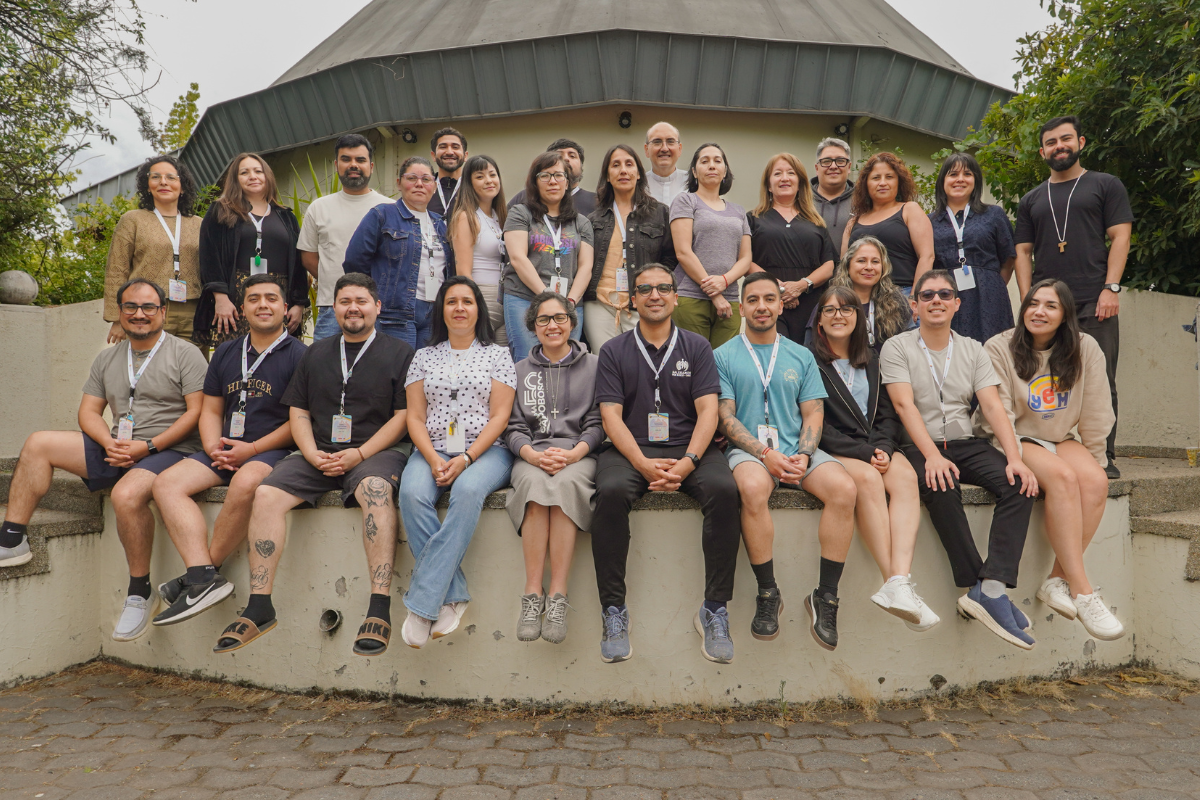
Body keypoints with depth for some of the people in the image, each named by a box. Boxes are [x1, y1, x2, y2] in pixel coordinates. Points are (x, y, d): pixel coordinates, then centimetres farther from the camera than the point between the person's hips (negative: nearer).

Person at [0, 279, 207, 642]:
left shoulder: (185, 353, -2)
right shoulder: (107, 359, 18)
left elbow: (197, 411, -10)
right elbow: (89, 412, 15)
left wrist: (147, 446, -17)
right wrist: (110, 444, -7)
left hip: (169, 450, -7)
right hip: (116, 449, 7)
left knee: (126, 494, -34)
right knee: (38, 443, -4)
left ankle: (140, 592, -18)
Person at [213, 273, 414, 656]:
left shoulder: (399, 352, 7)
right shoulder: (316, 354, 21)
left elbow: (404, 416, -1)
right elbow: (298, 412, 18)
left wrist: (359, 454, -12)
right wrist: (313, 455, -2)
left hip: (375, 453, -4)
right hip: (319, 455, 5)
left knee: (375, 489, -37)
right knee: (266, 493, -20)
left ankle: (380, 609, -38)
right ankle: (259, 607, -15)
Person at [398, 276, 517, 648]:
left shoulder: (497, 354, 11)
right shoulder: (424, 357, 17)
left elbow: (499, 416, 1)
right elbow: (414, 417, 10)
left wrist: (465, 459, -13)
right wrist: (434, 459, -10)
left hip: (484, 451, -2)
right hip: (432, 452, 2)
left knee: (468, 490, -36)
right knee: (412, 493, -31)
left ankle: (422, 603, -32)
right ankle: (453, 597, -25)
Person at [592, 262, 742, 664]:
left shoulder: (696, 347, 11)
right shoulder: (614, 351, 10)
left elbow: (708, 410, 1)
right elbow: (611, 415, 0)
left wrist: (688, 462, -16)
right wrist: (643, 464, -16)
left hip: (688, 449, 1)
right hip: (631, 450, 0)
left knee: (724, 490, -29)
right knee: (610, 492, -32)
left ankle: (714, 610, -18)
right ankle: (613, 611, -21)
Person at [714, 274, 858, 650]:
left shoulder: (801, 356, 17)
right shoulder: (724, 356, 7)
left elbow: (813, 414, 11)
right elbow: (725, 417, -1)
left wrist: (803, 456, -9)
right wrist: (766, 454, -15)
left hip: (797, 451, 3)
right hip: (747, 450, -3)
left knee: (844, 488, -26)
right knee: (753, 488, -37)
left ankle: (825, 597, -14)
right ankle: (767, 594, -19)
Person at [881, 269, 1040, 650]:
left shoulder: (973, 349, 14)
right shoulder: (897, 348, 2)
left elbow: (993, 406, 3)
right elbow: (905, 404, -11)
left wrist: (1015, 457, -13)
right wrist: (932, 455, -25)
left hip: (966, 444, 4)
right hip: (919, 447, -4)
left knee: (1019, 484, -24)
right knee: (942, 488, -36)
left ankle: (990, 589, -31)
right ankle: (979, 588, -28)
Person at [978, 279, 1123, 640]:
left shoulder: (1085, 348, 2)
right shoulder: (999, 348, -7)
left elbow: (1095, 415, 5)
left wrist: (1094, 461, 3)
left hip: (1060, 440, 4)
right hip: (1015, 441, -4)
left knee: (1096, 482, -27)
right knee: (1063, 477, -32)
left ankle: (1057, 581, -21)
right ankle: (1082, 592, -31)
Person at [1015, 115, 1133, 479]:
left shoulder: (1105, 185, 12)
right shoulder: (1032, 199, 20)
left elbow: (1120, 237, 3)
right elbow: (1023, 251, 15)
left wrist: (1111, 288, -9)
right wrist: (1028, 299, 1)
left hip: (1094, 303, -2)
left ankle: (1104, 457, 2)